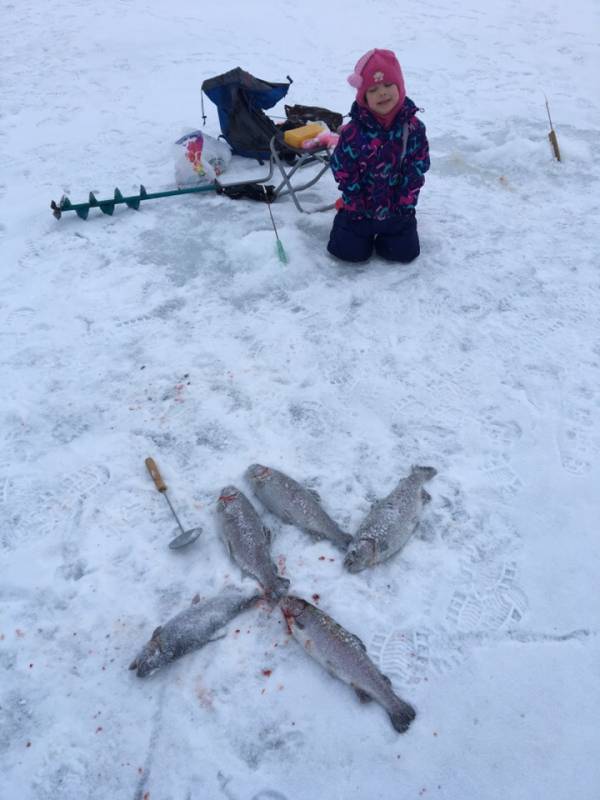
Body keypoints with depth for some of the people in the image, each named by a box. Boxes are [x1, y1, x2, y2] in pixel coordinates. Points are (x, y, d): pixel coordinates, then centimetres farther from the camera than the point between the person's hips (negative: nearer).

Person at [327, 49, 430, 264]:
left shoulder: (413, 127, -10)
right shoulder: (354, 131, -16)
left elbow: (418, 167, -4)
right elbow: (341, 168, -9)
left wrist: (404, 203, -7)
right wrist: (357, 202, -8)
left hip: (398, 208, 1)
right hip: (360, 206, -1)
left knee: (405, 251, -2)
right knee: (349, 250, -6)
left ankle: (384, 233, 32)